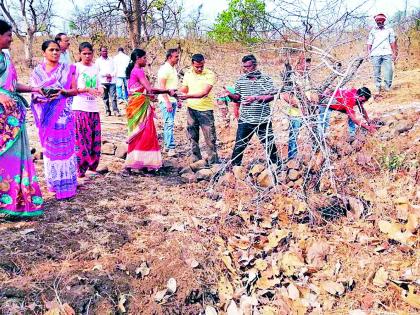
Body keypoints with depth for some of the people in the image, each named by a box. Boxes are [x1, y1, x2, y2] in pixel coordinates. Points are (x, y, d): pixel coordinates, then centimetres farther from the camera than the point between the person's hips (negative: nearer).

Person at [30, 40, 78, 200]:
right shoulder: (37, 71, 8)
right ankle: (54, 183, 16)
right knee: (49, 147, 6)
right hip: (46, 115, 2)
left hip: (63, 114, -2)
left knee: (64, 146, -3)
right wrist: (39, 98, -15)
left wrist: (62, 92, -17)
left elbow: (74, 90, 2)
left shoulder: (67, 69, 5)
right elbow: (33, 93, 7)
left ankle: (66, 185, 3)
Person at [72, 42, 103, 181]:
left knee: (95, 139, 8)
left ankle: (92, 167, 20)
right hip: (80, 108, -6)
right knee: (81, 139, -6)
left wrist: (99, 89, -4)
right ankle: (79, 172, -1)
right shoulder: (76, 67, -4)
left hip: (94, 108, 6)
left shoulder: (95, 68, 12)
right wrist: (87, 89, -19)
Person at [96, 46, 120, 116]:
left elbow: (115, 69, 9)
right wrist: (106, 74, -10)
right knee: (105, 97, 2)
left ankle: (116, 110, -10)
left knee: (113, 96, -8)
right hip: (103, 81, 0)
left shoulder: (111, 60, 14)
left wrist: (111, 75, -8)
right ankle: (108, 111, 7)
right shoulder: (98, 61, 8)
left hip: (112, 81, 0)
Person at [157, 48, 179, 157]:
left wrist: (177, 100, 19)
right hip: (166, 101, -9)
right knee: (169, 123, -10)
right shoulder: (164, 69, -14)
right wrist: (167, 102, -22)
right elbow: (161, 87, -18)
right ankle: (171, 148, -9)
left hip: (172, 100, 9)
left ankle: (167, 145, 19)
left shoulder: (173, 68, 13)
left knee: (169, 123, 12)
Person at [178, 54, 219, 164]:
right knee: (193, 137, 9)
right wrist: (179, 96, -8)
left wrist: (188, 96, -29)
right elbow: (183, 89, 15)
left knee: (210, 137, -4)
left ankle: (213, 162, 3)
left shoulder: (210, 75, -9)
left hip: (205, 109, -4)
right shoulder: (188, 74, 7)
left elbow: (204, 92, -19)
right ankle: (196, 161, 18)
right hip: (191, 109, 4)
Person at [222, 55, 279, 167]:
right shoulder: (241, 80, 7)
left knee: (269, 144, 10)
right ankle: (234, 166, 17)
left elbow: (271, 96, -9)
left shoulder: (266, 79, -2)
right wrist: (230, 95, -10)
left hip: (263, 119, -2)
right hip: (245, 120, 2)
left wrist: (255, 98, -22)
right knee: (239, 145, 4)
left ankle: (275, 165, 25)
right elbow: (238, 97, 11)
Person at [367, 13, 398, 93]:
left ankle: (387, 85, -4)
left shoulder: (389, 30, 16)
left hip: (386, 53, 0)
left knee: (389, 70, -12)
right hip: (375, 54, 0)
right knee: (376, 71, -3)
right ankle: (378, 87, 3)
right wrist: (369, 52, 1)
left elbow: (393, 42, 13)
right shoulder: (373, 31, 17)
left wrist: (394, 53, 6)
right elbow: (369, 43, 13)